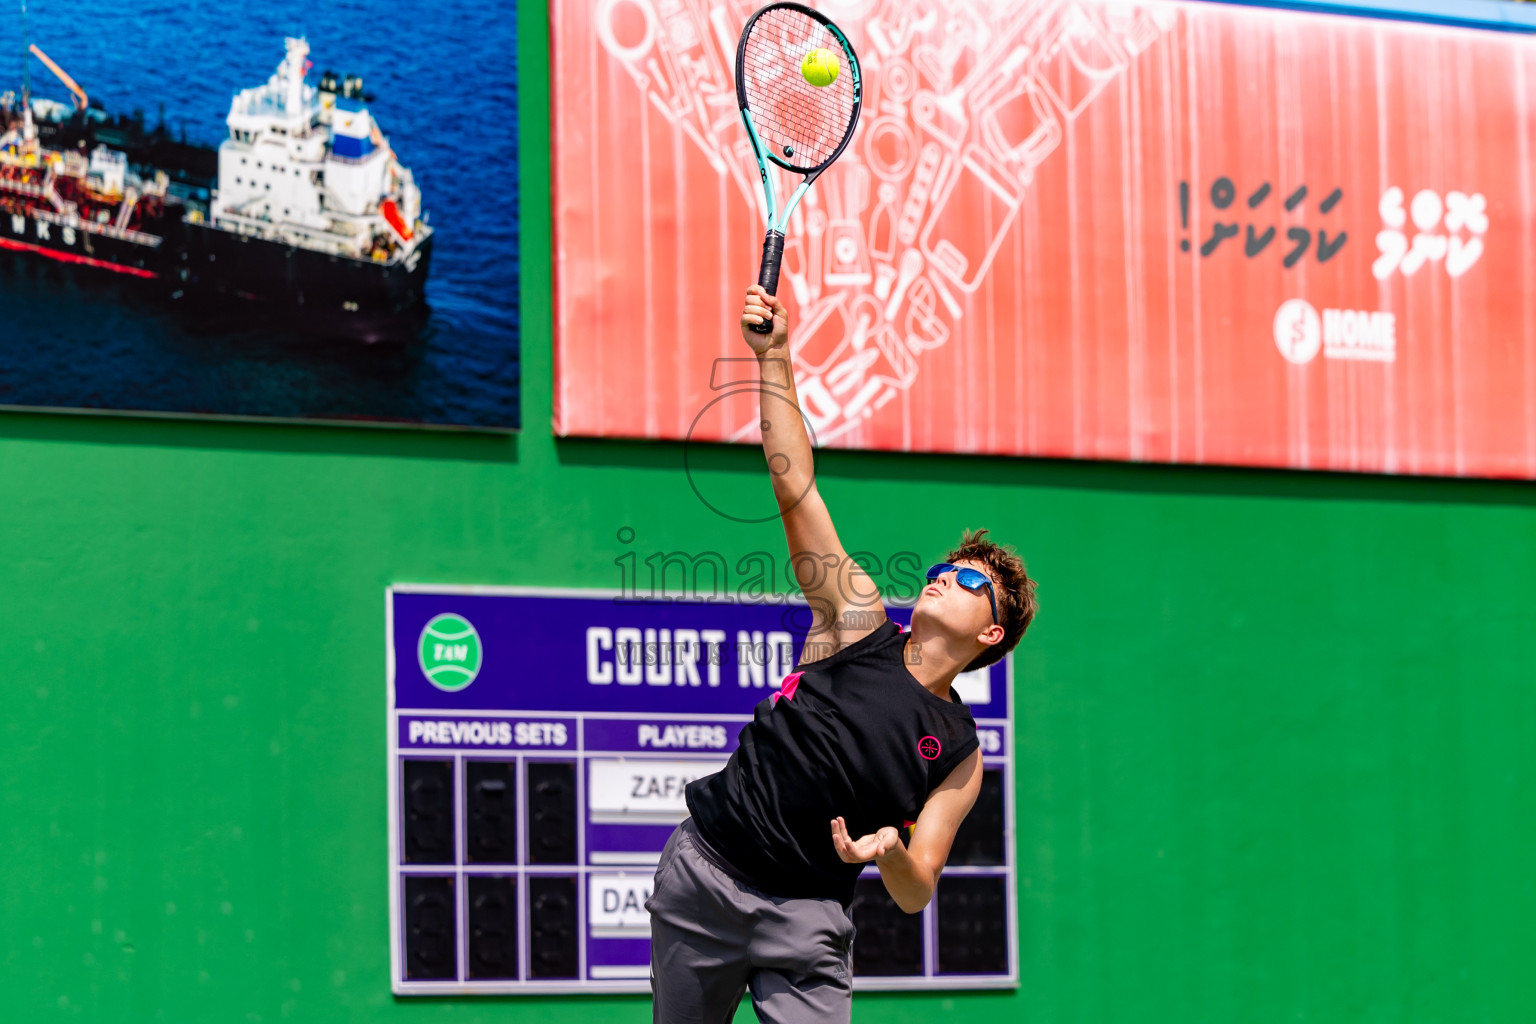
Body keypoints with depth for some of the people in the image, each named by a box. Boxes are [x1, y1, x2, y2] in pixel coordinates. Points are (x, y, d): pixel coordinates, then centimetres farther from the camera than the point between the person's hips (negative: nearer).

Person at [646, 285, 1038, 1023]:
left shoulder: (958, 752, 3)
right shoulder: (859, 619, 3)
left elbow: (916, 894, -1)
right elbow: (794, 485, -3)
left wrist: (891, 854, -24)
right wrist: (774, 359, -10)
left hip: (805, 919, 0)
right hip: (704, 870, 0)